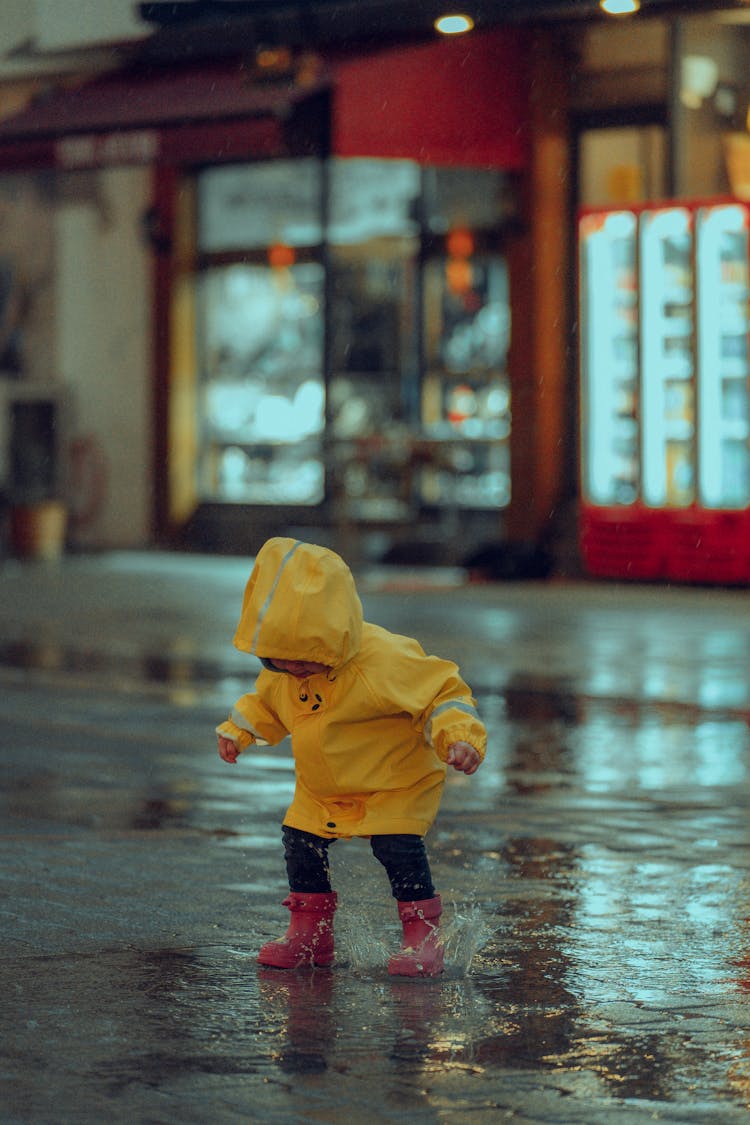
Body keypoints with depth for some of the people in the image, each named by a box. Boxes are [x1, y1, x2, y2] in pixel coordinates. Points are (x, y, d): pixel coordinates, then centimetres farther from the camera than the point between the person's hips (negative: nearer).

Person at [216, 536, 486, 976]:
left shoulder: (383, 661, -32)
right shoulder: (280, 674, -10)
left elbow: (442, 693, -25)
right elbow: (266, 702, 15)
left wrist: (459, 738, -37)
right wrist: (239, 730, 5)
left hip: (397, 783, -6)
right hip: (321, 790, 6)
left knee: (398, 845, -21)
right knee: (301, 841, 1)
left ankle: (423, 934, -6)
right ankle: (311, 932, 18)